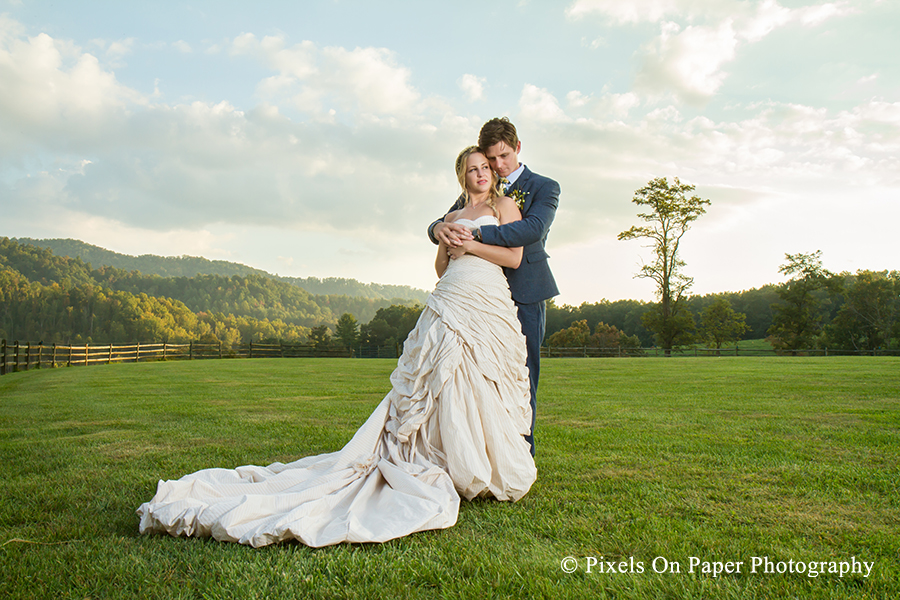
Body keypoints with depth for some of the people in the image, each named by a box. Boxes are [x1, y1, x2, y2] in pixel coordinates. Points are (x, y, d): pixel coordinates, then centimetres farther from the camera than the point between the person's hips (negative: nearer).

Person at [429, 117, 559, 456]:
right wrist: (439, 228, -16)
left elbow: (533, 229, -17)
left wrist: (475, 234, -28)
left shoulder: (544, 188, 3)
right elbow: (447, 222, 11)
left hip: (525, 295, -3)